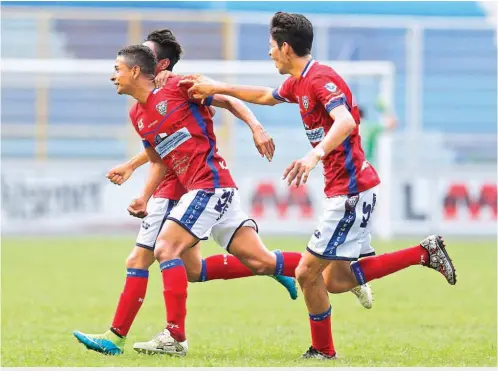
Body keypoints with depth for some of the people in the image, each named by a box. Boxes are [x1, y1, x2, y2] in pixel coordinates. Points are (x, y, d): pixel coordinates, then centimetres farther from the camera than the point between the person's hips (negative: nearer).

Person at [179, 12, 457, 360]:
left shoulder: (320, 79, -18)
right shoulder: (298, 82, 12)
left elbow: (345, 122, -35)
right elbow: (267, 96, 33)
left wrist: (315, 155, -49)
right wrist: (217, 87, 31)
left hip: (352, 190, -10)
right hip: (345, 190, 10)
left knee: (308, 273, -5)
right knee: (335, 280, 11)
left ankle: (323, 351, 10)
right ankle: (424, 253, 12)